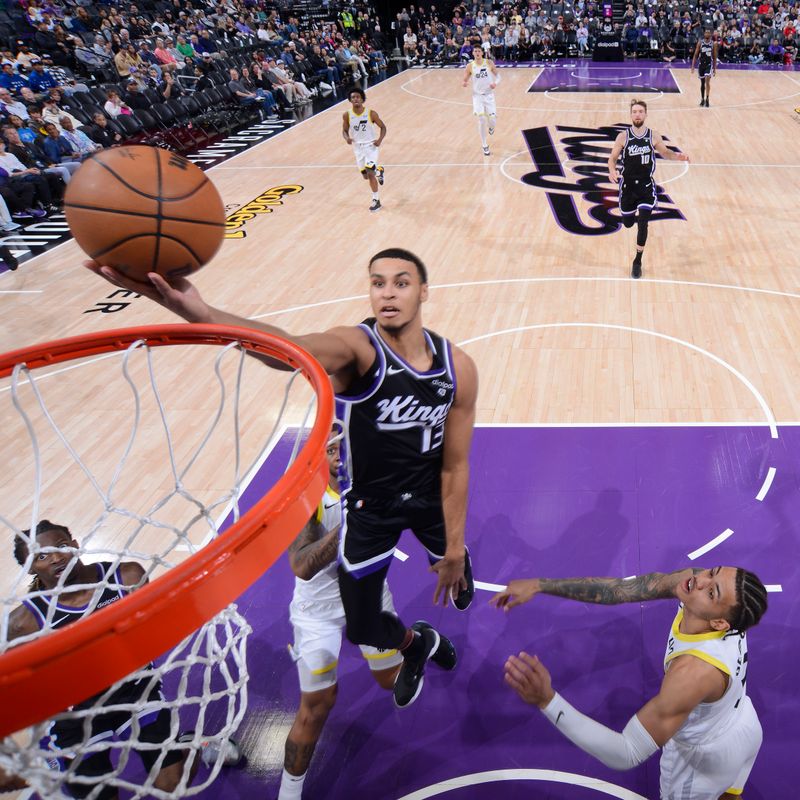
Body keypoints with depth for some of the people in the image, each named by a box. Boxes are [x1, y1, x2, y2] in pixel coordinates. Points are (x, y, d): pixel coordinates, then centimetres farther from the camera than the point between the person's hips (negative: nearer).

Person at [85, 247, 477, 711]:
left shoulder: (458, 368, -18)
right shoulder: (356, 347, -29)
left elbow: (455, 465, -10)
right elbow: (289, 347, -53)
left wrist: (455, 548, -6)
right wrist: (199, 313, -73)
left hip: (430, 497, 2)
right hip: (370, 503, -1)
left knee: (458, 588, 25)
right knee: (363, 628, 5)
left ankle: (459, 556, 67)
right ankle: (417, 645, 43)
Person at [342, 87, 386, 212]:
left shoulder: (371, 113, -12)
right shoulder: (347, 115, -7)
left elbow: (382, 127, -1)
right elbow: (344, 130, 7)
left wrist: (380, 139, -18)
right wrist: (347, 138, -16)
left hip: (371, 146, -4)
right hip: (358, 148, 4)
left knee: (370, 173, -18)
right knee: (365, 176, 12)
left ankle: (376, 200, -5)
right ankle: (378, 170, 46)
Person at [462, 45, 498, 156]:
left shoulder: (489, 63, -3)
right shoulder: (470, 66, -3)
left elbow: (497, 75, 6)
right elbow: (465, 80, 1)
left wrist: (495, 83, -15)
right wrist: (464, 83, -23)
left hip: (489, 94, 0)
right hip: (477, 95, 0)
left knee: (492, 118, -7)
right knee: (481, 120, -10)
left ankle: (491, 127, 34)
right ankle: (485, 146, 3)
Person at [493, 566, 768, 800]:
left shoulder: (694, 672, -46)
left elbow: (627, 754, -45)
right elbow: (617, 588, -19)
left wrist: (547, 701, -56)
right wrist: (539, 585, -21)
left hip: (710, 756, -6)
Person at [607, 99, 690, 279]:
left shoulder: (654, 136, -4)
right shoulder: (623, 137, -7)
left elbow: (665, 152, 12)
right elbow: (612, 158, -1)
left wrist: (677, 156, -9)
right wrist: (612, 171, -23)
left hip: (646, 186, -1)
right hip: (628, 186, 1)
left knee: (642, 224, -10)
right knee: (628, 223, 13)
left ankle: (638, 262, 5)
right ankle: (634, 213, 54)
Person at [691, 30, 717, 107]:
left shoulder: (713, 43, -3)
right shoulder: (700, 42, -3)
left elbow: (715, 57, 3)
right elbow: (695, 55, 0)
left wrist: (715, 69, 2)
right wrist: (693, 66, -7)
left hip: (709, 64, -2)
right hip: (701, 64, 2)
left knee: (707, 81, -19)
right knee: (702, 83, 10)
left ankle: (707, 99, -13)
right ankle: (702, 99, 24)